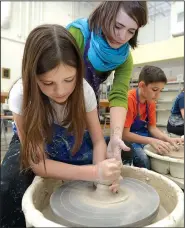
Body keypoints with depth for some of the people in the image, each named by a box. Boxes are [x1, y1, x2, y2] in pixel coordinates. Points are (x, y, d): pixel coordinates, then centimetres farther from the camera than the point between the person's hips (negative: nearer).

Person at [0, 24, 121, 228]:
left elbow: (98, 141, -17)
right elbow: (37, 162, -30)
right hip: (32, 144, -2)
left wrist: (101, 169, -39)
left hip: (72, 140, 3)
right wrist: (95, 172, -43)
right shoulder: (21, 94, -31)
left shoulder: (84, 89, -25)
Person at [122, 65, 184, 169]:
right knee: (144, 159, -30)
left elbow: (152, 127, 0)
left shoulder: (150, 101, -2)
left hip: (142, 135, 8)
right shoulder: (129, 99, -26)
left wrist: (169, 139, -18)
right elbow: (124, 134, -26)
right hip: (128, 138, -7)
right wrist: (151, 141, -34)